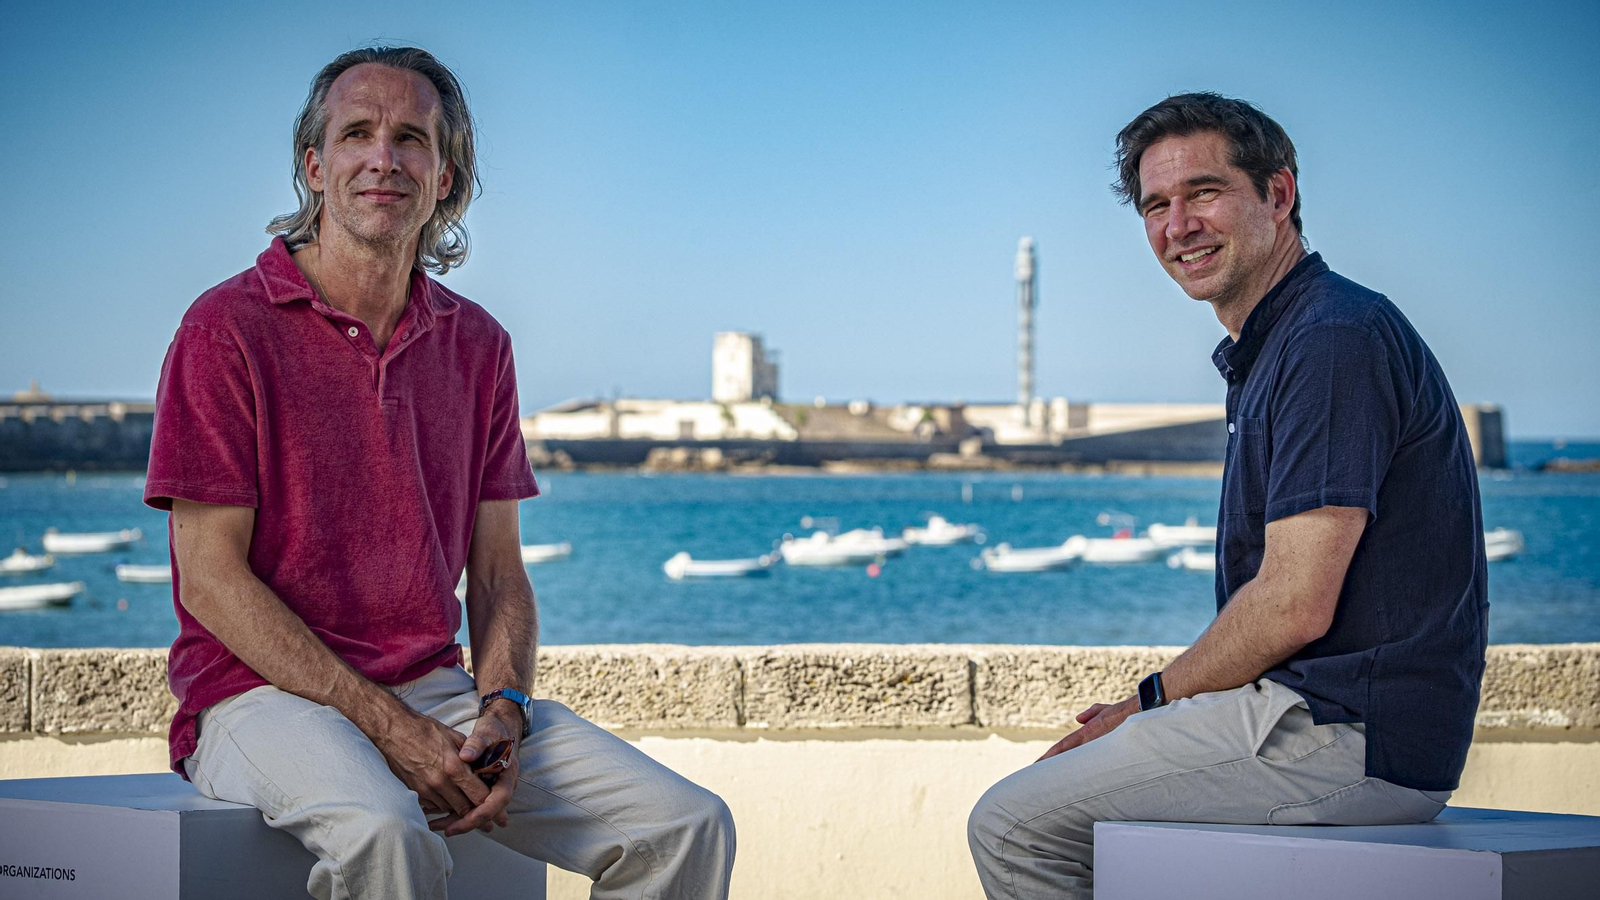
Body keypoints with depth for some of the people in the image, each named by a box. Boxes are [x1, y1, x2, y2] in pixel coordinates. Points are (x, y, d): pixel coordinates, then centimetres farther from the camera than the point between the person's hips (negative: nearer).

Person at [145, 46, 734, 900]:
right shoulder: (228, 328, -4)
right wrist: (384, 724, -16)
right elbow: (211, 576, -9)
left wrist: (501, 711, -8)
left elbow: (498, 573, 13)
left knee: (690, 827, -13)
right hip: (266, 694, -5)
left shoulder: (477, 345, 13)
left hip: (439, 691, 5)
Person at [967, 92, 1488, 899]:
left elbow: (1295, 606, -21)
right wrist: (1145, 717, 9)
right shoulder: (1269, 351, 19)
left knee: (1013, 824, -10)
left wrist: (1149, 702, -7)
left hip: (1350, 737, -11)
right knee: (1051, 797, 21)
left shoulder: (1337, 340, -16)